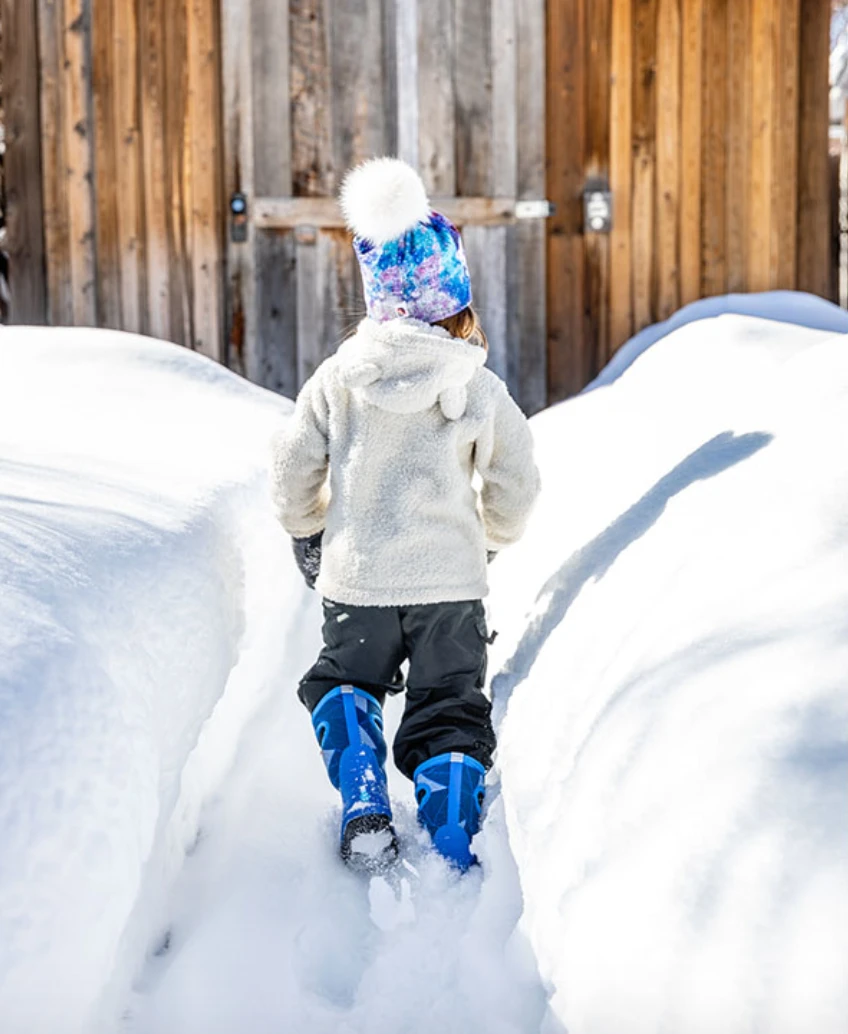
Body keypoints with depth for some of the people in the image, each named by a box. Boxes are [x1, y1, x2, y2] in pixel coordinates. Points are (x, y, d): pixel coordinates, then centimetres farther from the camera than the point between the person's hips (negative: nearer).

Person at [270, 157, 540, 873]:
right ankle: (454, 854, 0)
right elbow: (516, 489, 3)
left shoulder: (341, 376, -5)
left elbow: (294, 468, 1)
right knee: (450, 714, 13)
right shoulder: (482, 390, -5)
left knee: (343, 687, 24)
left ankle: (365, 814, 5)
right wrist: (491, 540, 24)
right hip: (453, 582, 0)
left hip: (356, 579, 1)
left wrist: (307, 533, 20)